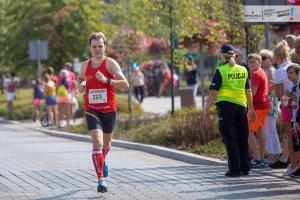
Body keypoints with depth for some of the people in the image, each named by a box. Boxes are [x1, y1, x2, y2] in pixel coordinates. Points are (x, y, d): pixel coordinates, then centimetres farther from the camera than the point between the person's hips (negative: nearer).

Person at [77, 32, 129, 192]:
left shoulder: (110, 63, -8)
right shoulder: (85, 65, 4)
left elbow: (125, 84, -17)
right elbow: (80, 79, 27)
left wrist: (107, 80, -29)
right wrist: (80, 86, 3)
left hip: (109, 109, 0)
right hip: (91, 110, 0)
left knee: (106, 144, 18)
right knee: (97, 142, -18)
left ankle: (102, 161, 54)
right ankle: (101, 180, -22)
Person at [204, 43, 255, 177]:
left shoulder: (221, 71, -7)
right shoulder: (243, 70, 8)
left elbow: (213, 92, -10)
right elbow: (248, 91, 14)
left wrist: (206, 109, -5)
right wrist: (251, 108, 23)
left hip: (226, 105, -5)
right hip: (241, 105, 5)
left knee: (229, 138, 0)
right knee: (242, 138, 13)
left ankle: (235, 169, -2)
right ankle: (245, 168, 17)